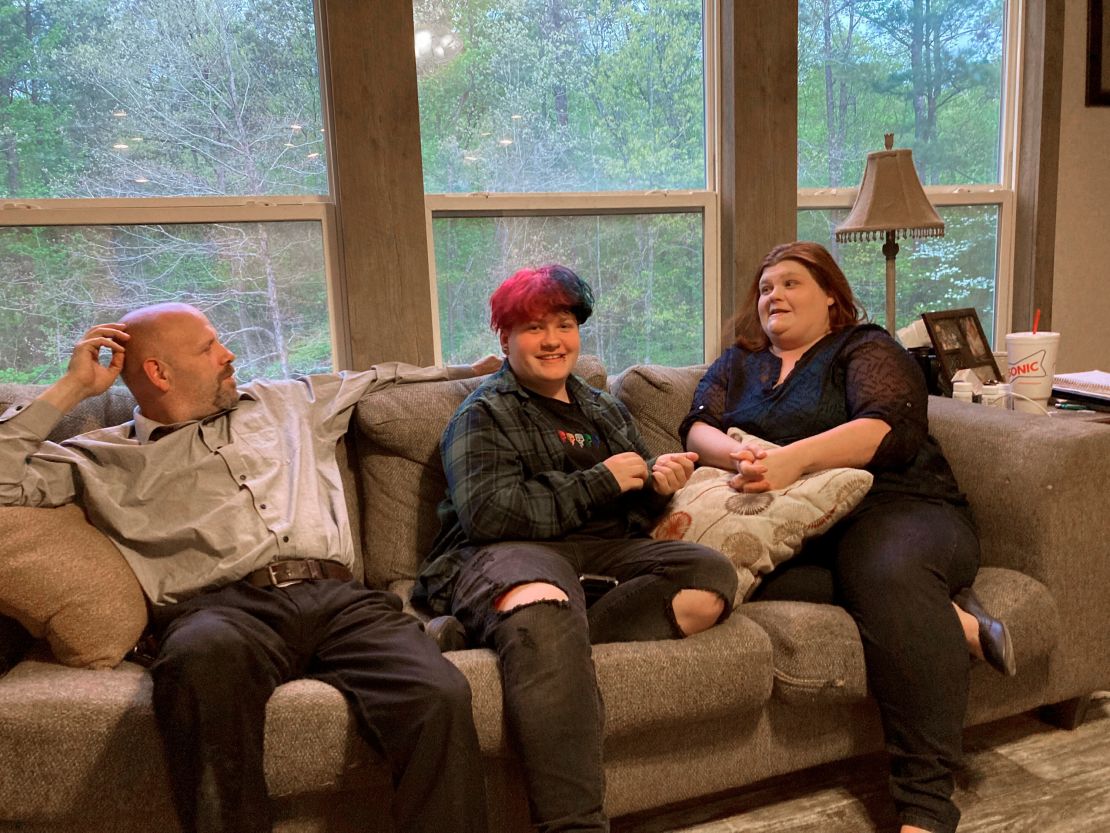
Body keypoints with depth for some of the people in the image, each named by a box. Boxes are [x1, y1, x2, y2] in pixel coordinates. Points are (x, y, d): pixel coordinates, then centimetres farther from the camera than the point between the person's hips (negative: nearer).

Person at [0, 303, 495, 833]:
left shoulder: (284, 403, 31)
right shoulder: (106, 457, 22)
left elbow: (382, 377, 40)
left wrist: (471, 370, 42)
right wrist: (73, 388, 16)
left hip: (337, 598, 2)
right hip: (220, 608, -2)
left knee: (439, 696, -30)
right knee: (207, 654, -41)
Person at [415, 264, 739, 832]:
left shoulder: (606, 411, 25)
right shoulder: (484, 415, 7)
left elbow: (633, 512, 30)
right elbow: (488, 513, -10)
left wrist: (658, 483, 4)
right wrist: (601, 480, -7)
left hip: (606, 550, 6)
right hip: (513, 551, -5)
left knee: (712, 577, -22)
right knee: (543, 605, -41)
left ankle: (549, 647, -31)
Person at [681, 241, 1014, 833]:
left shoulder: (866, 349, 10)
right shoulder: (737, 364, 25)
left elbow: (891, 427, -10)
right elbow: (697, 427, 8)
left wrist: (795, 458, -26)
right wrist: (736, 454, -17)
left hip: (894, 507, -2)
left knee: (891, 573, -37)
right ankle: (954, 622, -24)